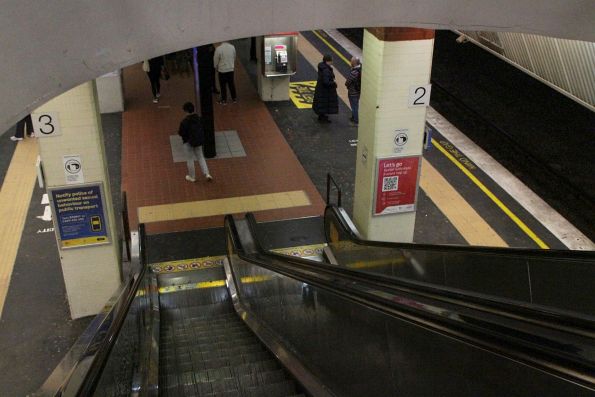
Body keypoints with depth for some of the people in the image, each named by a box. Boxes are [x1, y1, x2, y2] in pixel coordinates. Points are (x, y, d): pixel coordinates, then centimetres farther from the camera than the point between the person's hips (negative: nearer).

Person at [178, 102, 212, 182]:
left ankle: (192, 177, 25)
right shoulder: (198, 118, -6)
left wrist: (179, 131, 3)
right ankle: (207, 174, 8)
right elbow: (202, 129, 4)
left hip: (189, 142, -5)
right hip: (199, 141, 5)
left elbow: (181, 133, -17)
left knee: (190, 159, 12)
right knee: (201, 157, 18)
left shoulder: (185, 121, -23)